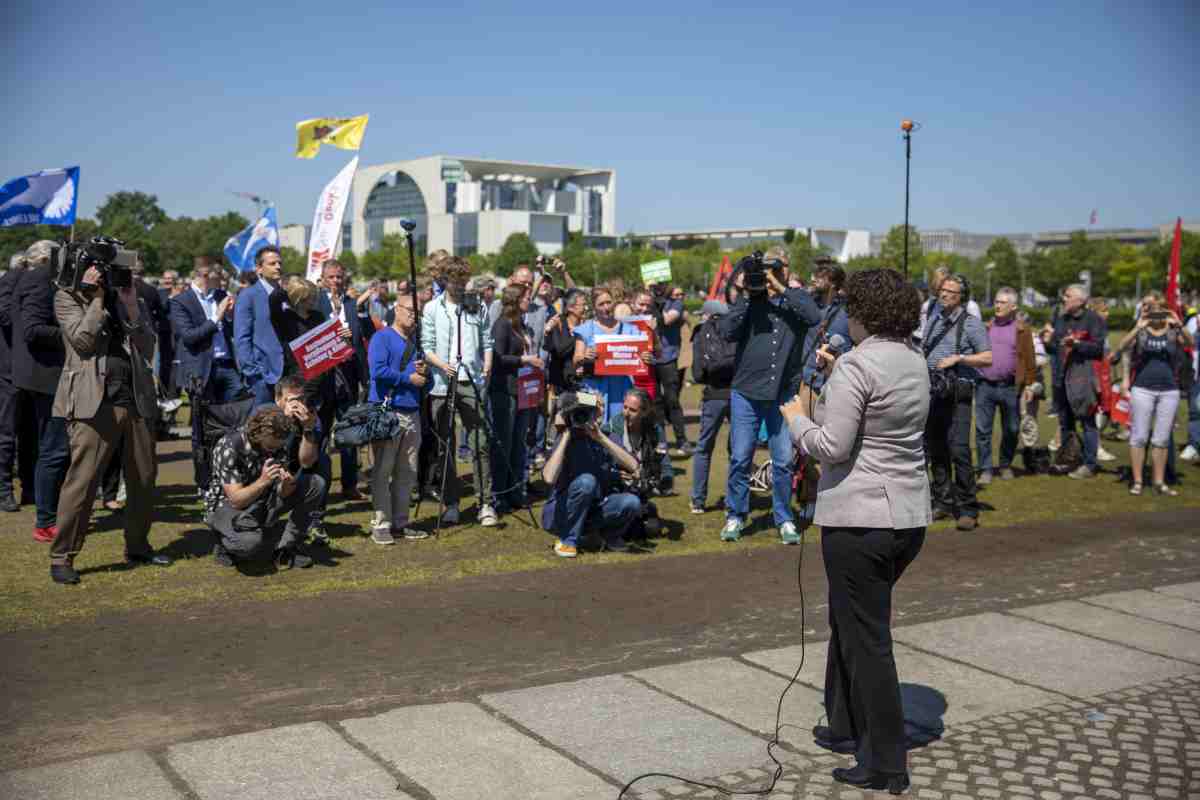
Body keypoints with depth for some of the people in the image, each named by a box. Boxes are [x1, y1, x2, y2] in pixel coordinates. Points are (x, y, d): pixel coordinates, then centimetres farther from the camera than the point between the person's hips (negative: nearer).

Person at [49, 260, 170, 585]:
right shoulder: (68, 297, 6)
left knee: (144, 479, 8)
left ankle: (137, 546, 23)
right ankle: (62, 556, 0)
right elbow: (82, 340, -9)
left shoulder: (129, 298, 17)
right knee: (82, 480, -9)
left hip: (137, 400, 5)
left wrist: (132, 308, -1)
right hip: (94, 402, -5)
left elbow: (147, 349, 9)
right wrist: (98, 298, -5)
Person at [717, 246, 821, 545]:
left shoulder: (797, 298, 5)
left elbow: (814, 317, -17)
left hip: (784, 394, 0)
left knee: (784, 461, 6)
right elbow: (728, 332, -10)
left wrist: (781, 289, -16)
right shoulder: (748, 299, 4)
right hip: (746, 391, 0)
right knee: (740, 459, 4)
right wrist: (745, 295, -13)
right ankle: (735, 517, 19)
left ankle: (784, 519, 20)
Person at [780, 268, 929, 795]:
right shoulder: (914, 362, 9)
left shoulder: (856, 365, -17)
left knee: (867, 640, 1)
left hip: (859, 519, -9)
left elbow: (832, 446, -20)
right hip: (909, 516, 9)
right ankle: (846, 727, 37)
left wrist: (796, 419, -2)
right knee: (851, 620, 24)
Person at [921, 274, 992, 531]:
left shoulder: (971, 324, -1)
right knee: (935, 450, 9)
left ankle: (967, 509, -10)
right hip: (932, 392, 6)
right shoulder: (933, 320, 17)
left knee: (958, 449, -14)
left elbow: (987, 358, -5)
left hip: (957, 393, -6)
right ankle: (943, 502, 18)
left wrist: (958, 358, -14)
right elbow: (922, 351, 27)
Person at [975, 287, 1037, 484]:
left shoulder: (1021, 329, 2)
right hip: (985, 386, 1)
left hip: (1010, 387, -1)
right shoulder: (986, 327, 9)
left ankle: (1005, 466, 27)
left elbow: (1029, 359, 0)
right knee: (982, 429, -1)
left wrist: (1029, 385, -4)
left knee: (1011, 430, 9)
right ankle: (985, 470, 6)